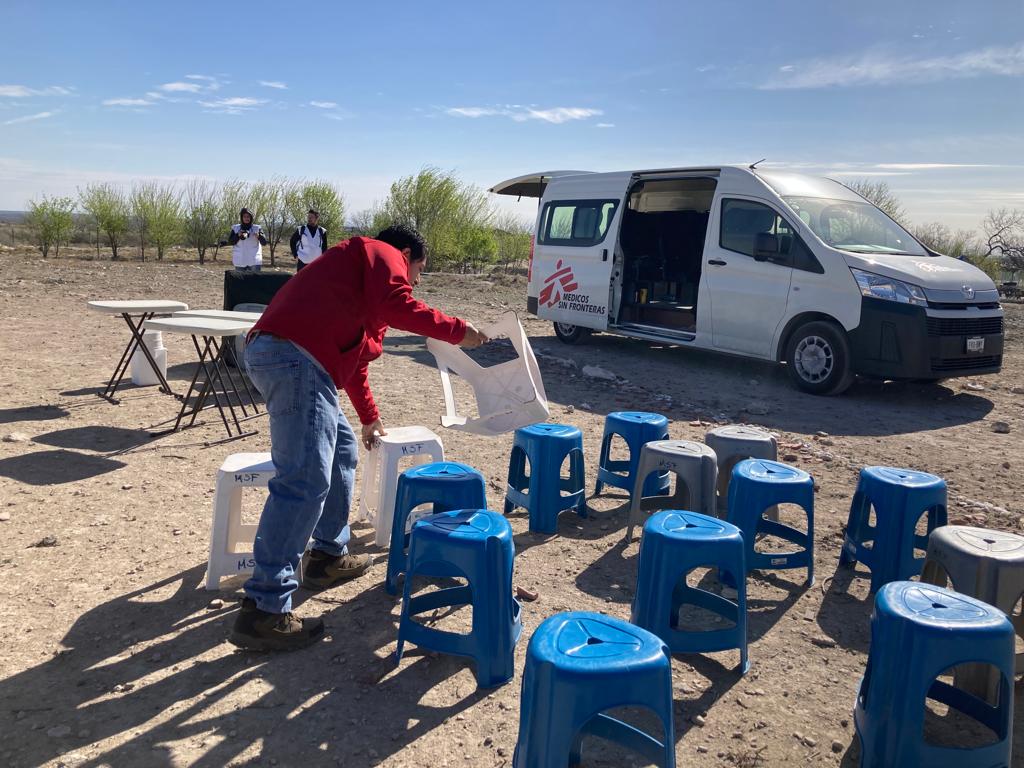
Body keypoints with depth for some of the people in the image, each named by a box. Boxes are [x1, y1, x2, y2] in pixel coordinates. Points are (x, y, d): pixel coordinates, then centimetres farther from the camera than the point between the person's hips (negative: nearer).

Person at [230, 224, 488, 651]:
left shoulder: (362, 267, 36)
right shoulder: (384, 254, 10)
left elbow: (354, 359, 42)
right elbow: (397, 306, -12)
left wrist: (369, 419, 50)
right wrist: (457, 330, 1)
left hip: (273, 353, 11)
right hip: (294, 357, -11)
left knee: (342, 450, 23)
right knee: (304, 482, -14)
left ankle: (328, 556, 31)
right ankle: (263, 610, -13)